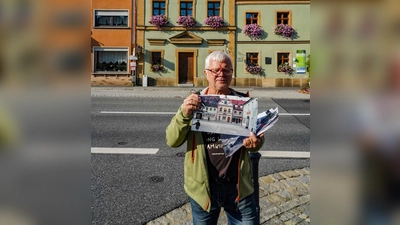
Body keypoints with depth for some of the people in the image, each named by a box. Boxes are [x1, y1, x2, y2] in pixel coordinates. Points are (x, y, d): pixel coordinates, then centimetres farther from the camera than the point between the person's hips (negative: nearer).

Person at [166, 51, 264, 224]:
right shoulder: (193, 102, -3)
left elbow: (258, 136, 6)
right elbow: (172, 141, -9)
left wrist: (255, 143, -18)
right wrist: (184, 114, -27)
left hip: (238, 186, 0)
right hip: (203, 186, 0)